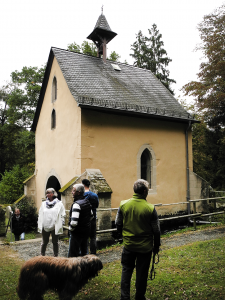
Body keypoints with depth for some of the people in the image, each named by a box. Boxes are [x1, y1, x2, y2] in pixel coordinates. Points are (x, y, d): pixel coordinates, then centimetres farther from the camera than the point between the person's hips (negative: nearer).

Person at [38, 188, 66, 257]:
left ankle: (55, 256, 23)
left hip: (55, 227, -2)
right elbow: (40, 215, 11)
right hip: (45, 227, 3)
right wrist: (39, 225, 5)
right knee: (44, 242, 13)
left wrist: (60, 225, -8)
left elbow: (62, 215, -3)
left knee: (55, 242, 11)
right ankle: (42, 256, 26)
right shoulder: (44, 204, 8)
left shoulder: (59, 204, -3)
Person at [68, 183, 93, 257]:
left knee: (72, 255, 0)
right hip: (86, 231, 9)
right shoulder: (87, 202, 5)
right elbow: (91, 216, 18)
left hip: (77, 232, -9)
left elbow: (74, 222, -28)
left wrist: (70, 229, -11)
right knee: (84, 252, 19)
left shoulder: (77, 204, -21)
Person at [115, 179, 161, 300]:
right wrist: (156, 246, 6)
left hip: (128, 245, 2)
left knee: (126, 270, 18)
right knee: (142, 273, 16)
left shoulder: (123, 204, -9)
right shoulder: (150, 208, -16)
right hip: (145, 246, -1)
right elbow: (156, 230, -8)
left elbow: (118, 224, 1)